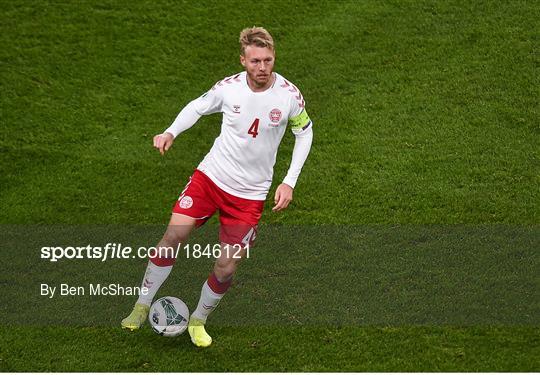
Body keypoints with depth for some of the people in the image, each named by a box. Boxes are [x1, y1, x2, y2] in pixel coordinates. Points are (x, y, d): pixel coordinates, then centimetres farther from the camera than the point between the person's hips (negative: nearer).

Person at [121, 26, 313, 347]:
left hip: (250, 193, 0)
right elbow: (198, 106, 9)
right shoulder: (229, 87, -11)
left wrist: (289, 182, -3)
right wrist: (171, 133, -10)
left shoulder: (289, 95, -14)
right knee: (174, 235, -13)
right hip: (211, 176, 1)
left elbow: (305, 131, 4)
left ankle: (198, 321, 26)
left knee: (226, 267, -2)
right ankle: (142, 306, 7)